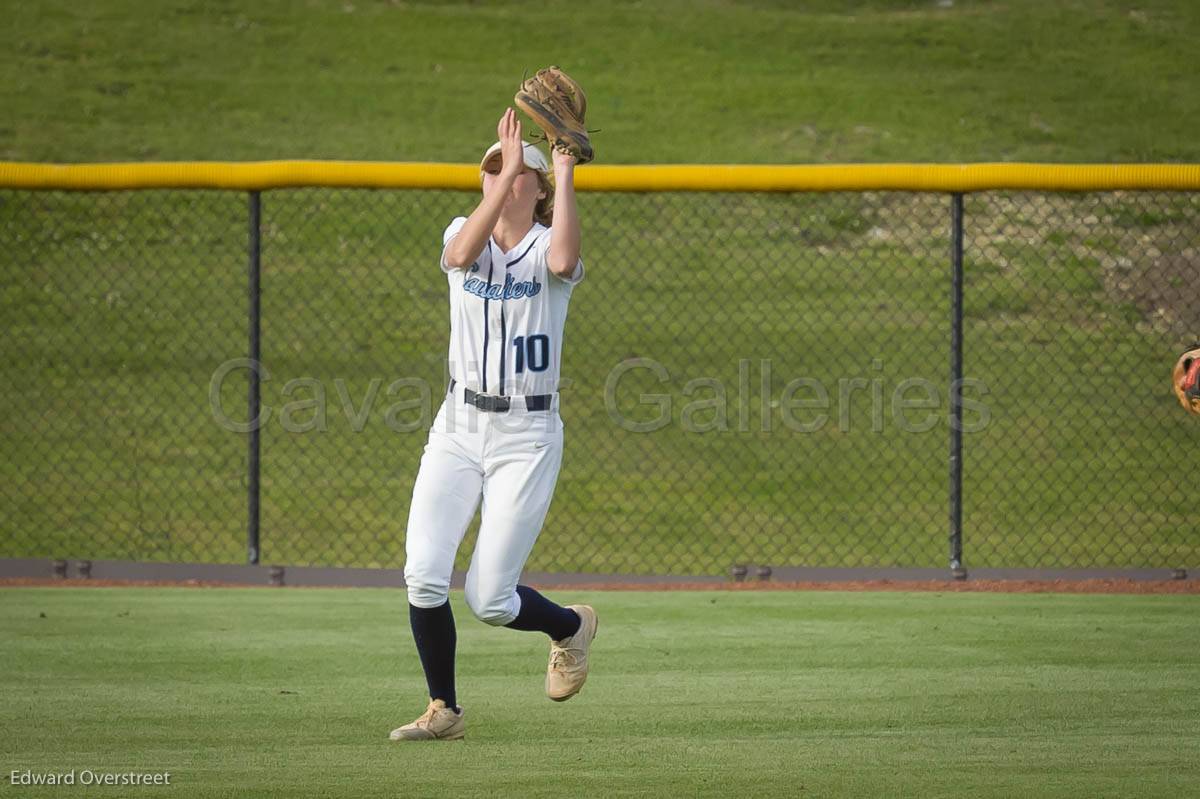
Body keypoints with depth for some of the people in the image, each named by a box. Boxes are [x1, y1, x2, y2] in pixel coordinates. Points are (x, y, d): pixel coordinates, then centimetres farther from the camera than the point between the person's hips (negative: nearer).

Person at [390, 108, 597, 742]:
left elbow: (564, 259, -29)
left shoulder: (548, 248, -3)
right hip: (458, 427, 3)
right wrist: (505, 175, -24)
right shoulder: (465, 236, 5)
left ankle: (571, 626, 27)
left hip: (527, 435, -3)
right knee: (423, 575, -13)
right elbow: (461, 254, -21)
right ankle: (443, 710, 4)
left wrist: (564, 177, -22)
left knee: (489, 600, -6)